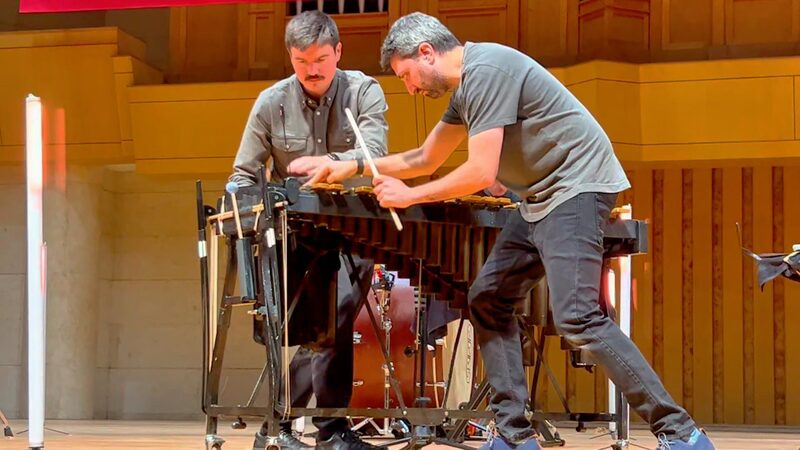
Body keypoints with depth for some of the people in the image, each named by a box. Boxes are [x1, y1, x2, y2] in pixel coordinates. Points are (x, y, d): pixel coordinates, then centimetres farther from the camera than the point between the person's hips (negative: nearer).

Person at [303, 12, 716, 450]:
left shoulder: (487, 70, -17)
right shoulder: (465, 85, 15)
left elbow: (480, 172, -22)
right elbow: (426, 159, 26)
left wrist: (409, 196, -10)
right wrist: (353, 166, 19)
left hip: (578, 187, -11)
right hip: (543, 198, 11)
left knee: (576, 317, -20)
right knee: (488, 300, 8)